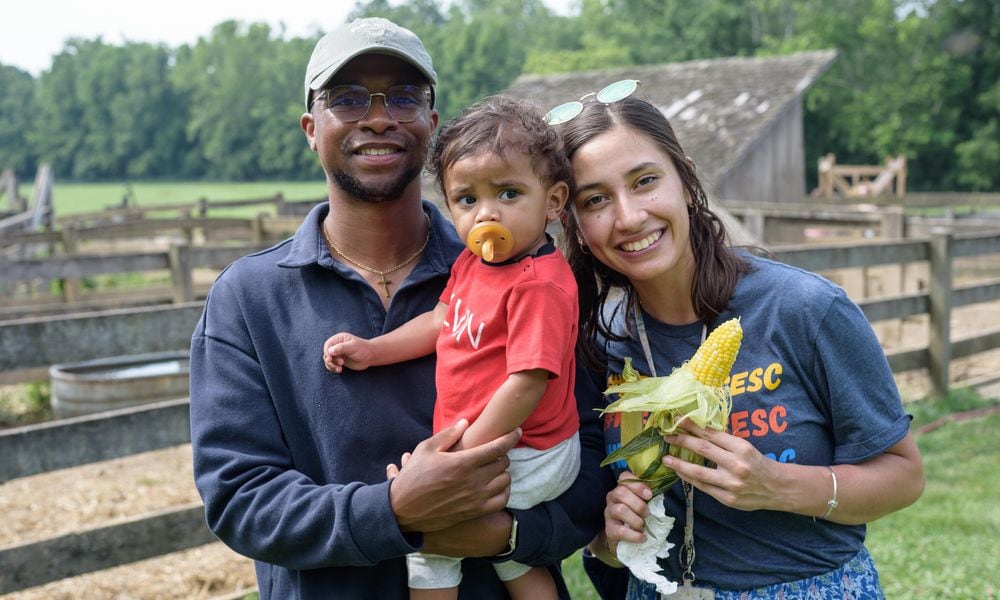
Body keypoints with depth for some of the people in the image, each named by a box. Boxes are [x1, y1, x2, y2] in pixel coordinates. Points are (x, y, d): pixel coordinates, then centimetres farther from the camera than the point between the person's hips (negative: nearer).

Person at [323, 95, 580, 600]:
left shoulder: (539, 285, -28)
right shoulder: (472, 261, 0)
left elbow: (527, 383, -30)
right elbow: (440, 322, 12)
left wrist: (464, 454, -25)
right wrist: (371, 350, 4)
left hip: (523, 459, -10)